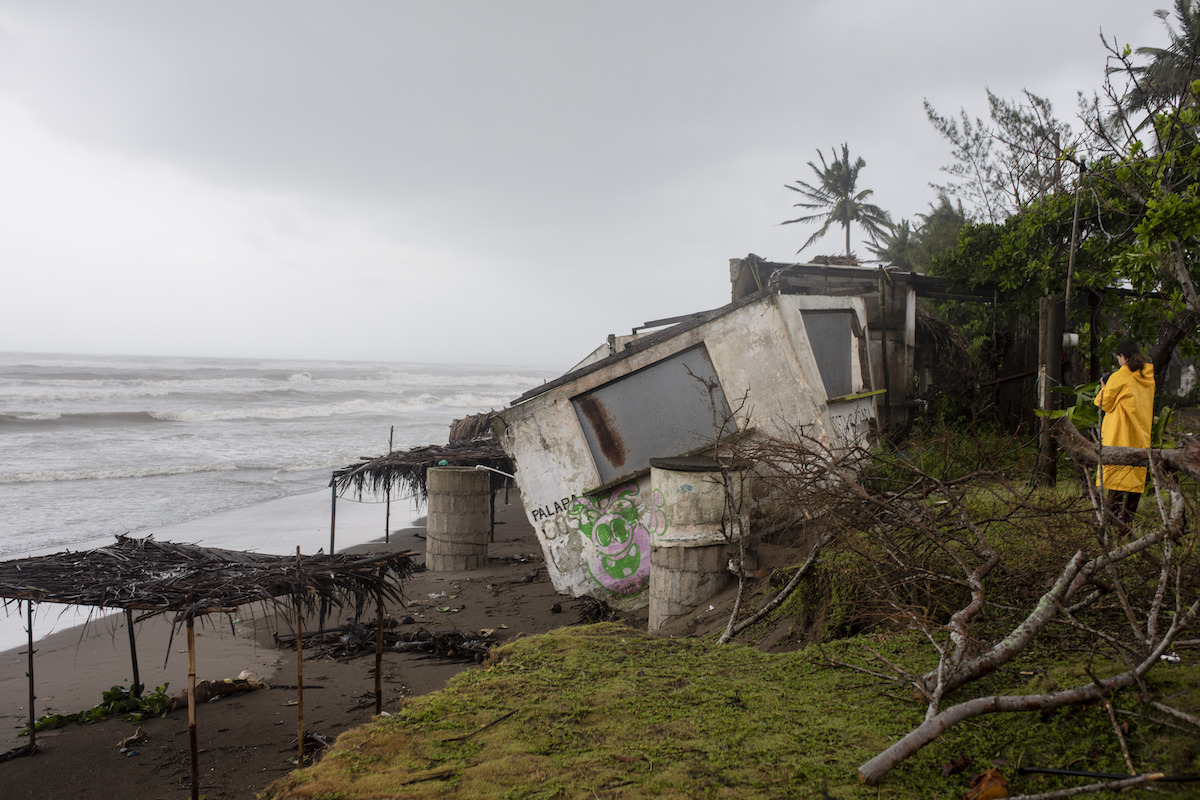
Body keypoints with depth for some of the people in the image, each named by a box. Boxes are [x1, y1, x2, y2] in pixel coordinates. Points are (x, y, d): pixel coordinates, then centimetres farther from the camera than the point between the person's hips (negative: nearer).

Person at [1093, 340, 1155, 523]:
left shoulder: (1118, 377, -11)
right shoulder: (1148, 377, 8)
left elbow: (1105, 404, -4)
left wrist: (1104, 389, 14)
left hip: (1119, 433, -6)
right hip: (1141, 433, 6)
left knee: (1116, 470, -3)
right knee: (1136, 472, 8)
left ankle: (1114, 513, -6)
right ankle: (1129, 514, 11)